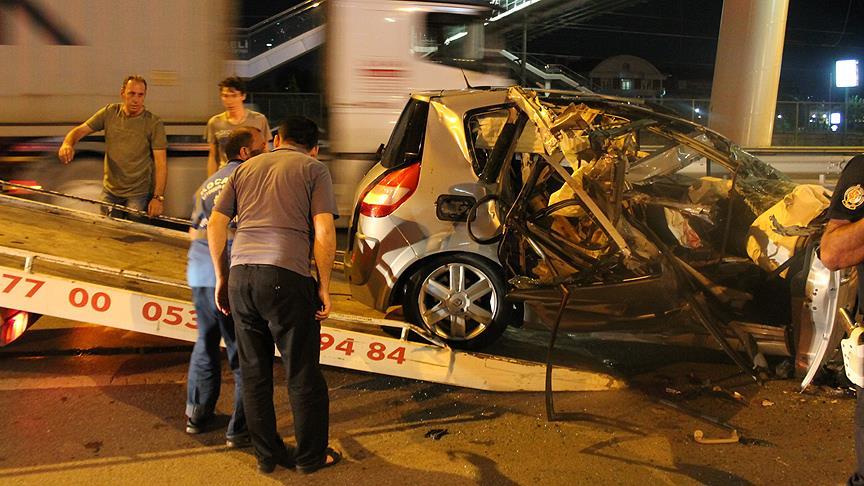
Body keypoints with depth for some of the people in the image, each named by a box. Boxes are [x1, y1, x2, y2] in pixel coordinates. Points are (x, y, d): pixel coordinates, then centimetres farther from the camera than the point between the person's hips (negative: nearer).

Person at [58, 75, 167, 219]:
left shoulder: (154, 123, -14)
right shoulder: (110, 113, -2)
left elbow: (161, 163, -18)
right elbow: (80, 130, 1)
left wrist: (158, 197, -28)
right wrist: (67, 144, -24)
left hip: (138, 194, -4)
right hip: (110, 190, 4)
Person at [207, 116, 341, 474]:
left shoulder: (246, 168, 19)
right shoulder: (314, 169, 6)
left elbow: (215, 224, 14)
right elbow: (324, 233, -6)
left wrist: (222, 277, 20)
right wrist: (324, 286, 2)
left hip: (241, 274, 5)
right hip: (287, 277, -4)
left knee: (254, 374, 15)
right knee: (303, 376, 9)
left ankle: (267, 455, 26)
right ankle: (311, 456, 22)